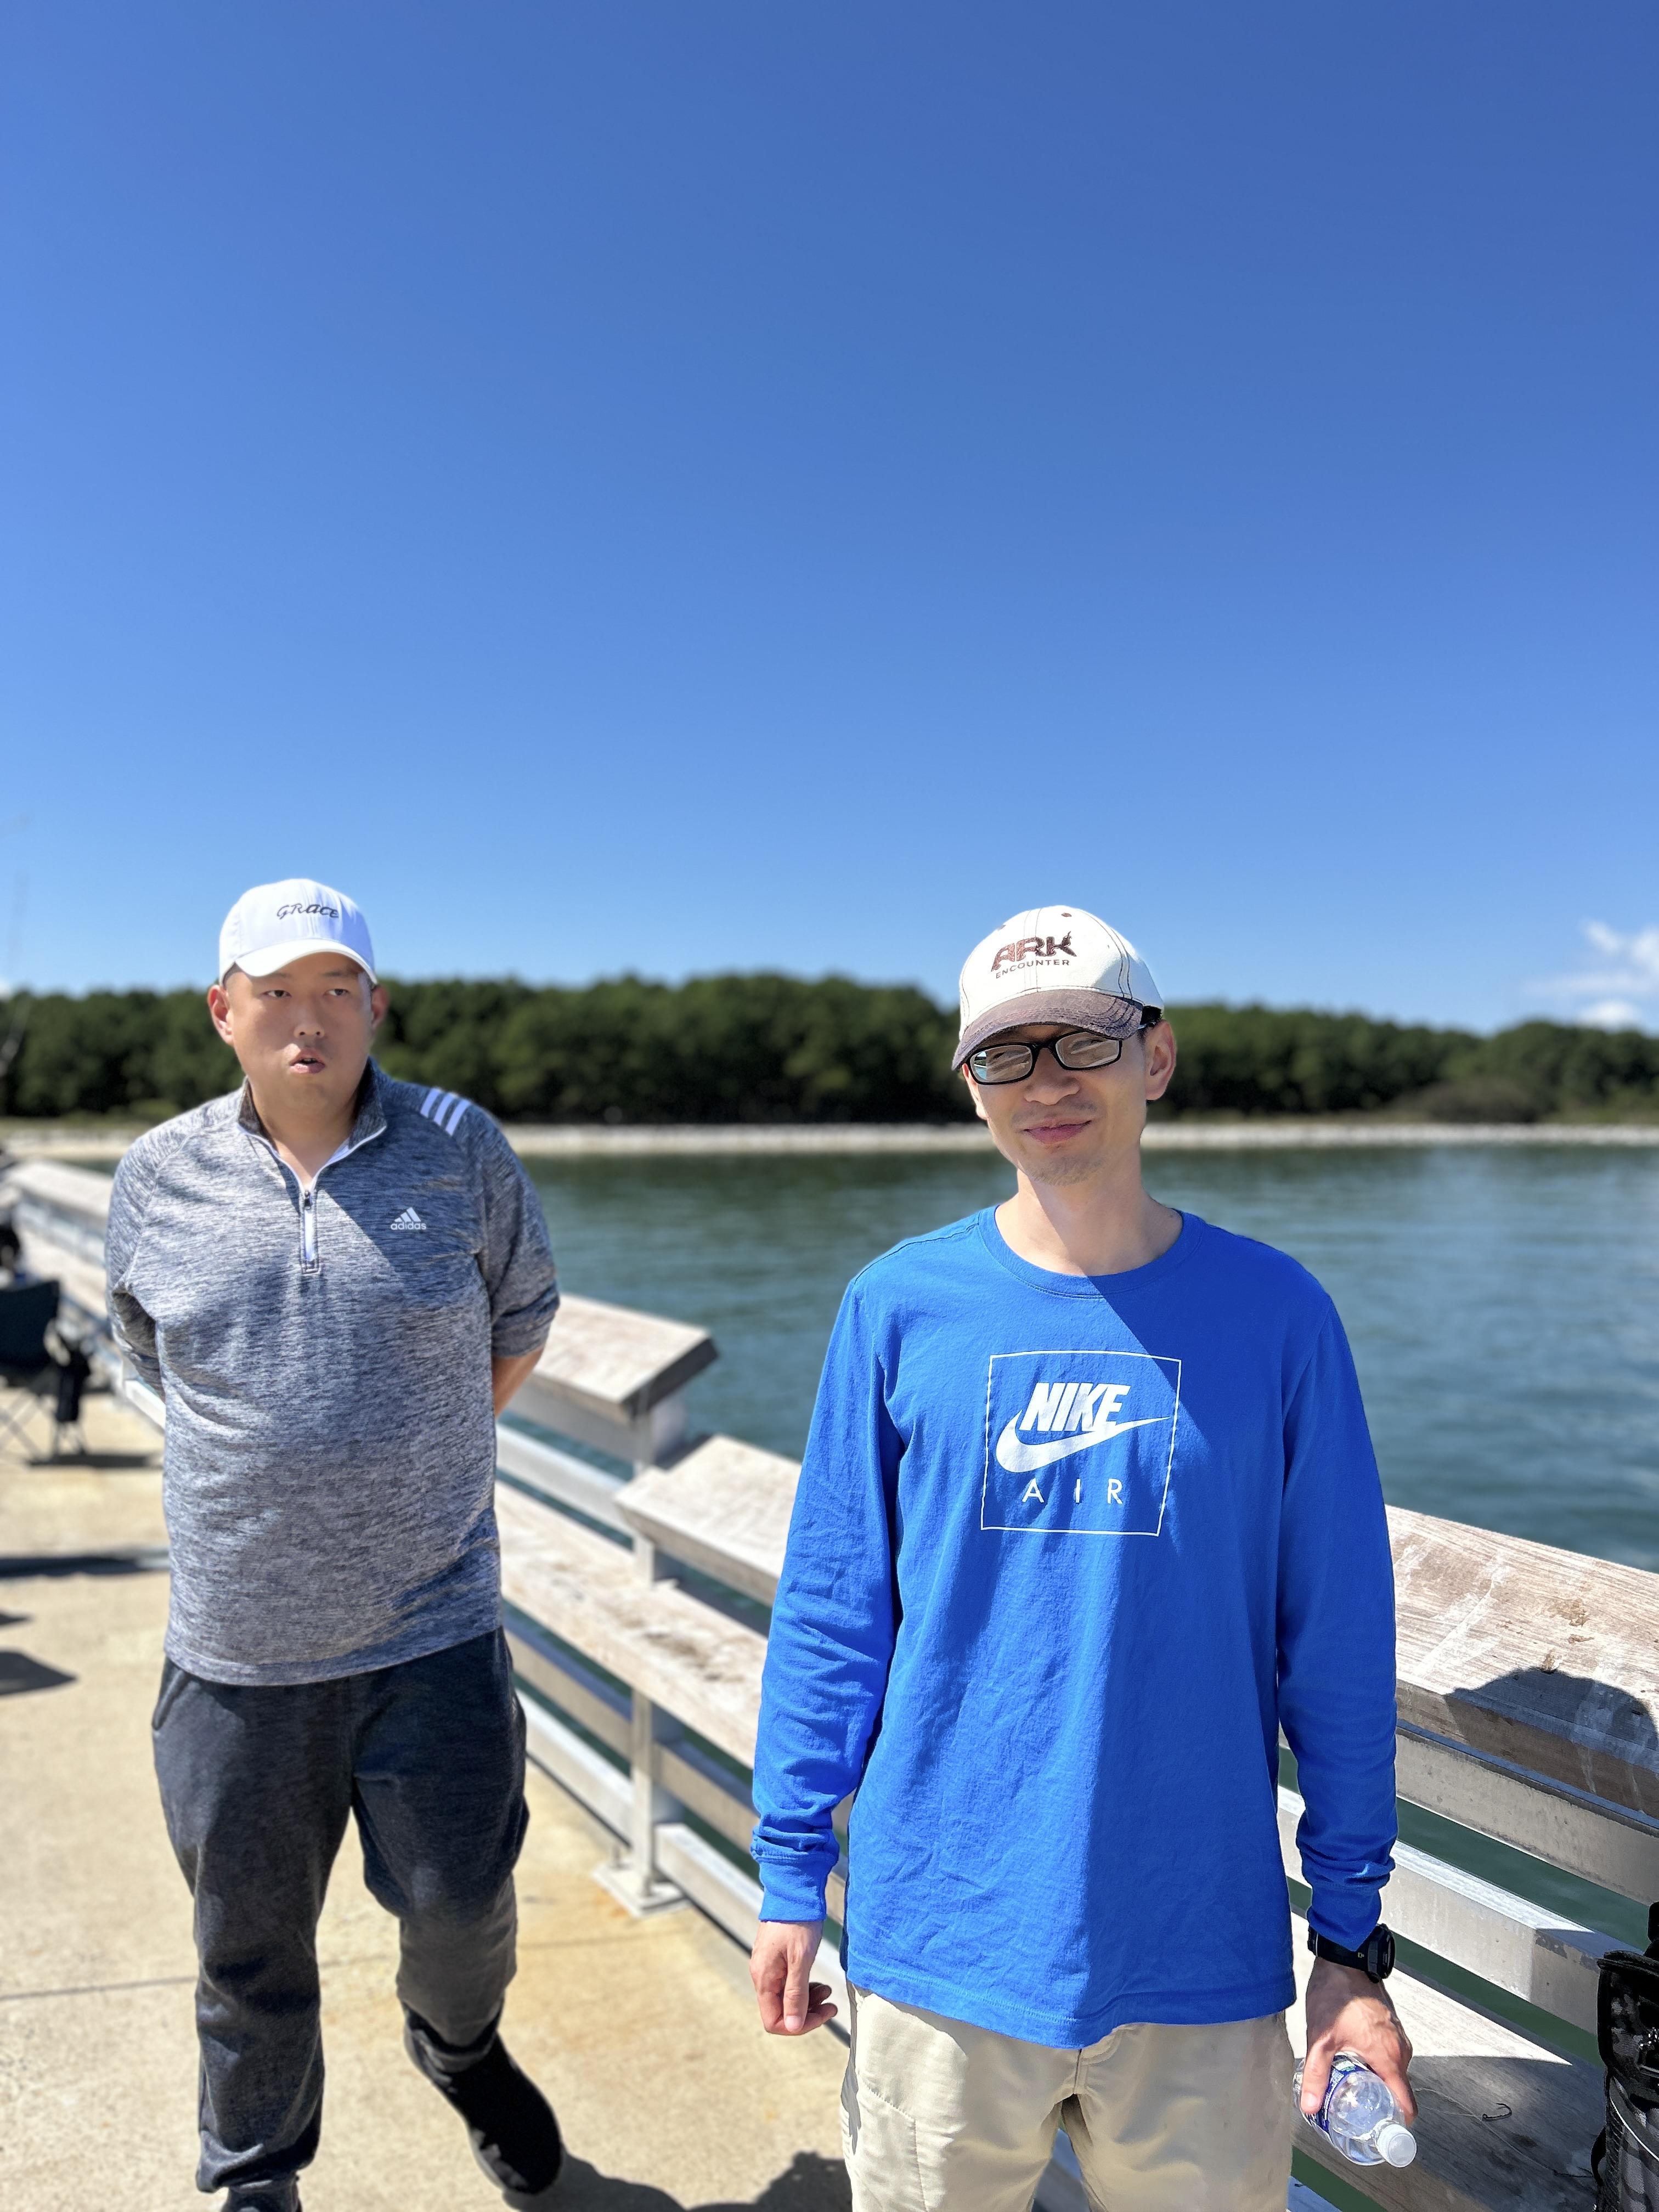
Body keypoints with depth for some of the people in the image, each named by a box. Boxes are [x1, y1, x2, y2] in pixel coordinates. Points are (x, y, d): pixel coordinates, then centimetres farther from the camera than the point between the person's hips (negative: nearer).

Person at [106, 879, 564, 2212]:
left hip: (434, 1634, -1)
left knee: (461, 1902, 7)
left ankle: (460, 2047, 43)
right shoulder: (160, 1178, 0)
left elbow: (521, 1321, 9)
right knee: (250, 1947, 16)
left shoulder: (460, 1149, -5)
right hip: (237, 1646, 2)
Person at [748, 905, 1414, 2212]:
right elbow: (830, 1613, 1)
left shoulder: (1274, 1312, -6)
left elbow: (1338, 1644, 0)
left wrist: (1354, 1936, 2)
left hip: (1203, 1957, 0)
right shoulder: (901, 1306, -5)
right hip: (942, 1944, 0)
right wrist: (792, 1878, 4)